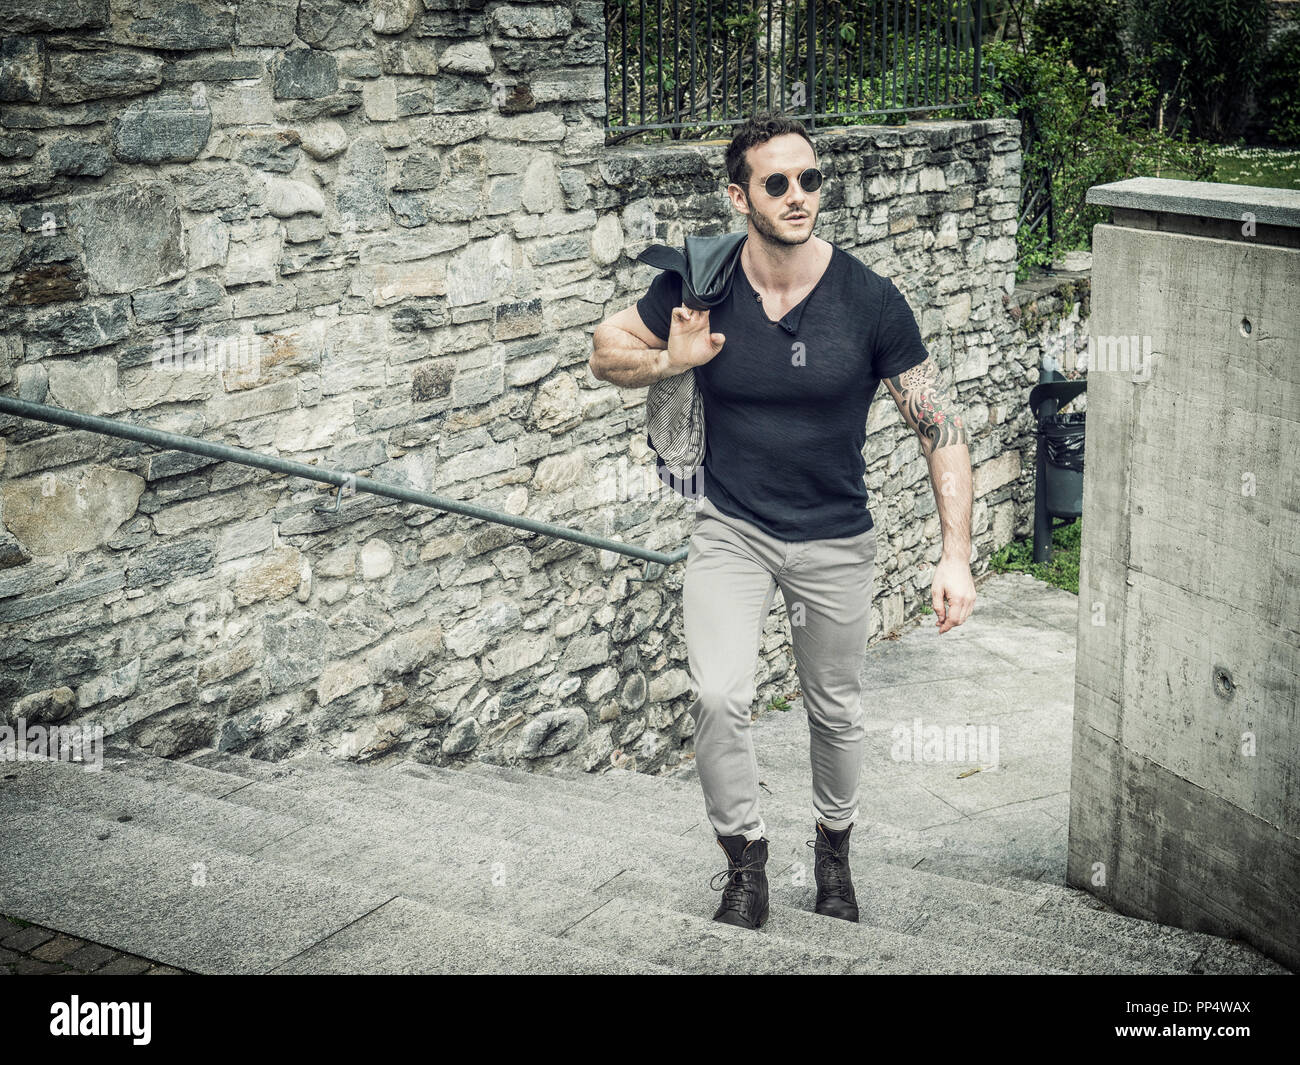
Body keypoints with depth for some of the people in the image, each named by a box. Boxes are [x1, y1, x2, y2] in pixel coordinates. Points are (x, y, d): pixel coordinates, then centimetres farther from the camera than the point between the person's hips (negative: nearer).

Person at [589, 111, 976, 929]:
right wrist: (672, 361, -18)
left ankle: (834, 849, 42)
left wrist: (957, 556, -17)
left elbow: (942, 428, -10)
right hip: (732, 530, 0)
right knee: (719, 696, -17)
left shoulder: (870, 301, -16)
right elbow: (607, 349, 5)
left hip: (837, 540, 0)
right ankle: (746, 862, 6)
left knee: (835, 710, 15)